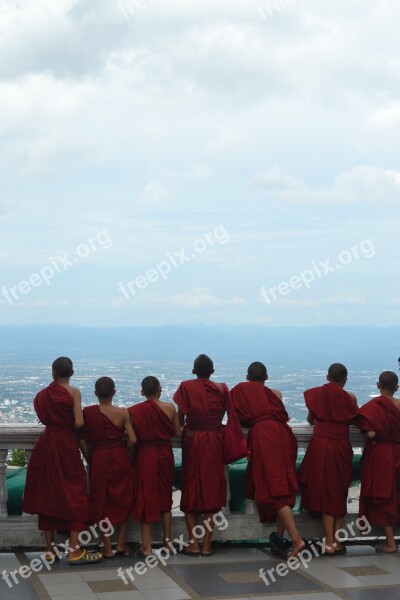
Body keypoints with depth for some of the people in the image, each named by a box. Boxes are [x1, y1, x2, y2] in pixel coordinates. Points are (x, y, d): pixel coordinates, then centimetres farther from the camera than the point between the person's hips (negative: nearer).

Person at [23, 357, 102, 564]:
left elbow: (44, 417, -3)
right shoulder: (73, 393, -7)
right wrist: (69, 428, 5)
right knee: (74, 494, 2)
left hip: (46, 444, 5)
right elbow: (79, 423, -15)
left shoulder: (43, 394, 6)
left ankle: (50, 549, 15)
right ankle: (74, 551, 0)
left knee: (47, 494, 11)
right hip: (66, 445, -5)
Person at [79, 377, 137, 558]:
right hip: (120, 459, 0)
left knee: (102, 502, 10)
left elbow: (83, 441, -5)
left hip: (98, 459, 0)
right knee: (123, 500, 16)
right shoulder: (122, 412, -8)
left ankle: (107, 548, 11)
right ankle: (121, 545, 18)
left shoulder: (88, 412, -7)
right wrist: (122, 448, 7)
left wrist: (90, 460, 7)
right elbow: (132, 440, -12)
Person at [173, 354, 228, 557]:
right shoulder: (221, 389, 2)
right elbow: (222, 414, 1)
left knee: (190, 491, 8)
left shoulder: (186, 387, -3)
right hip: (215, 442, 2)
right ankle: (207, 545, 5)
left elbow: (180, 417, -5)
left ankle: (193, 544, 4)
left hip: (192, 442, -1)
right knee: (211, 490, 7)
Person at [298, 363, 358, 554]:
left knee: (324, 492, 4)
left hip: (320, 446, 0)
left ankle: (329, 542, -2)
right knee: (339, 493, 12)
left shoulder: (316, 394, 3)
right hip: (341, 447, 0)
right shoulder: (349, 397, -1)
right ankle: (337, 541, 10)